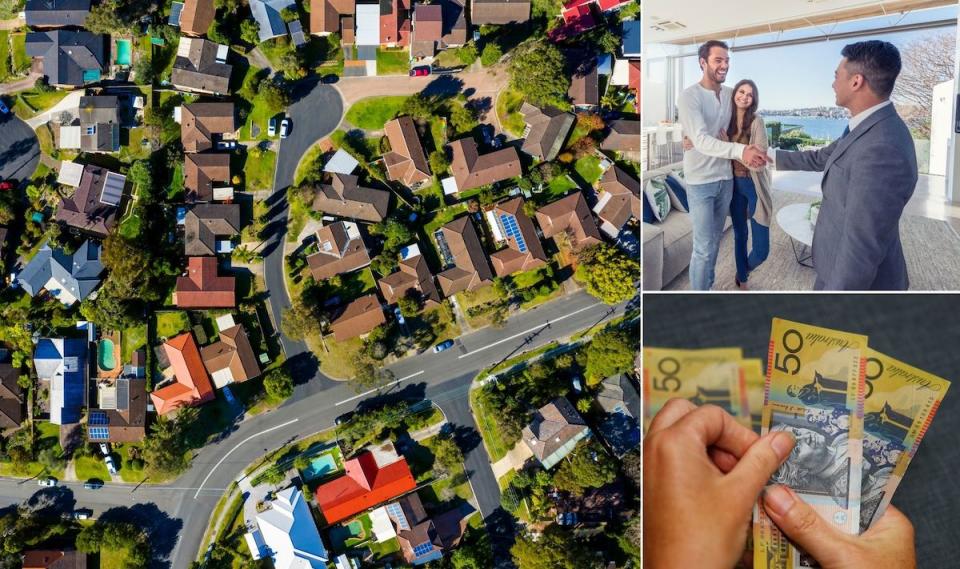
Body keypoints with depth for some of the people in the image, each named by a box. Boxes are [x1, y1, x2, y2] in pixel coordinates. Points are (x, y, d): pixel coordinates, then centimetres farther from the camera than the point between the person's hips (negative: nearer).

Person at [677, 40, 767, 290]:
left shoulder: (730, 94, 4)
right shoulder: (689, 96, -16)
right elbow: (702, 141, -26)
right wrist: (740, 151, -40)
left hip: (725, 177, 6)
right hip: (701, 180, -6)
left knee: (715, 240, 17)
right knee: (704, 246, -3)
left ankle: (709, 287, 32)